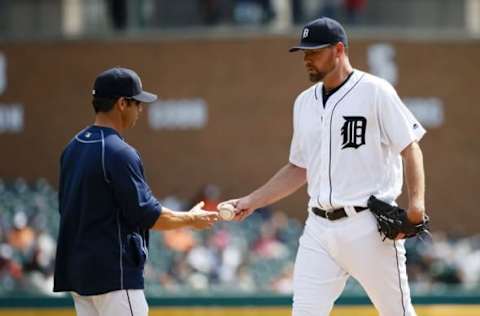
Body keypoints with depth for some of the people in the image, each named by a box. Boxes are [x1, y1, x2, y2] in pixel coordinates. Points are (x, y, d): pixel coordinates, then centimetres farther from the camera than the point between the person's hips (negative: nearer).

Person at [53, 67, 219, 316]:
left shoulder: (73, 148, 11)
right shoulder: (119, 153, -16)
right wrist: (191, 219, -1)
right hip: (114, 275, -9)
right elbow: (146, 215, -16)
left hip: (77, 271, 9)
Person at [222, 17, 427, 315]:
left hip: (368, 226, -6)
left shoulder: (375, 91, -6)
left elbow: (410, 148, -8)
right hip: (319, 227, 6)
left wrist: (416, 202, -21)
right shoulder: (305, 102, 13)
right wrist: (252, 201, 13)